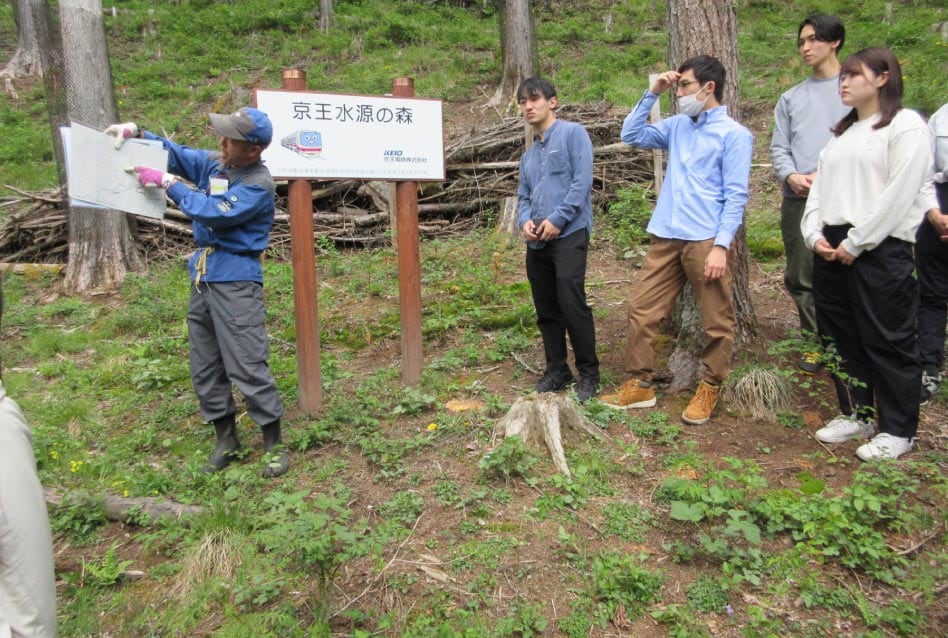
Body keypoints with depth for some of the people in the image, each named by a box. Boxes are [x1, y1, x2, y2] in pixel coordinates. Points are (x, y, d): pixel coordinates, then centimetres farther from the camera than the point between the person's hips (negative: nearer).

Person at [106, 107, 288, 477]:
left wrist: (166, 182, -13)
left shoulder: (258, 184, -13)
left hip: (236, 280, -8)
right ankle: (225, 441, 25)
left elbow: (213, 213, -21)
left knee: (247, 367, -8)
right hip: (202, 276, 8)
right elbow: (177, 154, 23)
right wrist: (137, 133, 8)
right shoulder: (215, 163, 9)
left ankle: (274, 445, 7)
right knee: (204, 367, 12)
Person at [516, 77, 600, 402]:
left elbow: (582, 181, -11)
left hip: (568, 233, -7)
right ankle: (556, 369, 21)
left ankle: (588, 373, 2)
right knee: (546, 309, 10)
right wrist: (525, 221, -1)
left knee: (571, 304, -12)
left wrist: (557, 219, -15)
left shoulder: (573, 133, 0)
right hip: (537, 240, 7)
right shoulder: (529, 153, 21)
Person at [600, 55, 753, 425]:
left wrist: (721, 246, -16)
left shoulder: (734, 134, -3)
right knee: (642, 311, 6)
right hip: (665, 238, 6)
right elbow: (631, 135, 19)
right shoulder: (677, 126, 14)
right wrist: (652, 94, 10)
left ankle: (709, 390, 20)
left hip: (706, 241, -6)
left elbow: (736, 196, -8)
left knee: (716, 322, 4)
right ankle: (640, 385, 17)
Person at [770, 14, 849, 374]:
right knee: (801, 277, 5)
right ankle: (815, 343, 18)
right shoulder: (791, 98, 18)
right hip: (797, 199, 4)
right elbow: (778, 146, 11)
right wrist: (791, 176, -8)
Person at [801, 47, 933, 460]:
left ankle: (897, 431, 13)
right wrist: (814, 233, -2)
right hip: (832, 248, 8)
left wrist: (856, 242, -15)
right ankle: (856, 415, 27)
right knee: (841, 339, 12)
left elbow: (898, 195, -14)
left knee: (887, 342, 0)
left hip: (880, 249, -8)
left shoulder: (906, 125, -4)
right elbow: (820, 186, 14)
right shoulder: (842, 131, 20)